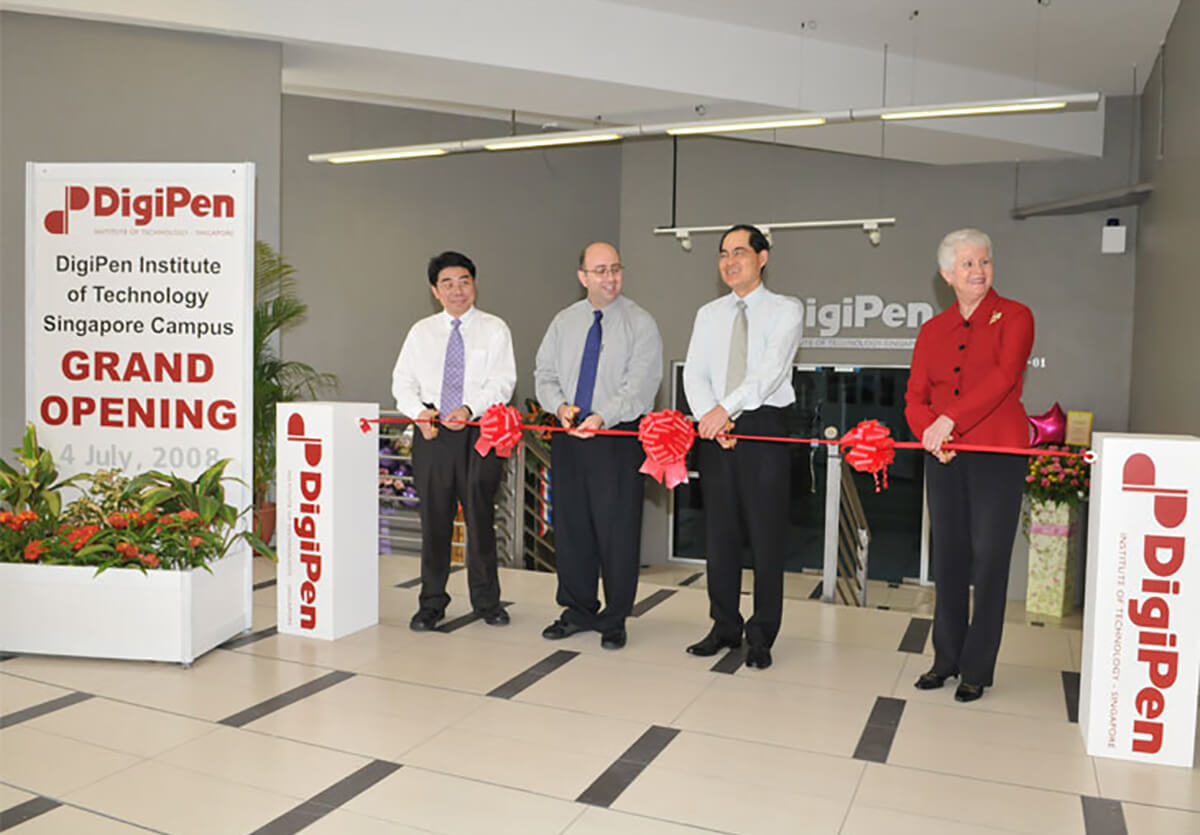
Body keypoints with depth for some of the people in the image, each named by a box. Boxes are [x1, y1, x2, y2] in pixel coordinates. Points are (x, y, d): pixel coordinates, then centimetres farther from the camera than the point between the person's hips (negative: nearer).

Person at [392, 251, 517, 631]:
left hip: (479, 431, -2)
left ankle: (487, 600, 19)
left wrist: (470, 409, -21)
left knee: (480, 517, 4)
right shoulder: (421, 332, 13)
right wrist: (420, 411, -10)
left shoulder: (494, 329, 5)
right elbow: (403, 381, 9)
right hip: (431, 432, 2)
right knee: (434, 518, 5)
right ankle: (432, 602, 17)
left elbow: (502, 382, -5)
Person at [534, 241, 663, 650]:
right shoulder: (563, 322, 11)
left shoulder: (640, 323, -4)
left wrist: (601, 417, -27)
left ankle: (615, 620, 15)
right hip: (569, 434, 4)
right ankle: (577, 611, 25)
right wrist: (560, 406, -10)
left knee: (617, 530, -1)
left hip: (619, 436, -4)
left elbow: (640, 383, -14)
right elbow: (545, 374, 10)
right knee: (570, 525, 10)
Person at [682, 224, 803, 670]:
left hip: (764, 426, -4)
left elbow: (771, 369, -14)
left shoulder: (785, 310, 1)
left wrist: (726, 407, -24)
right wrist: (710, 416, -14)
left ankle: (762, 635, 13)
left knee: (766, 533, 0)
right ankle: (724, 626, 22)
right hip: (715, 430, 4)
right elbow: (694, 373, 3)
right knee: (720, 531, 9)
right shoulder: (708, 314, 14)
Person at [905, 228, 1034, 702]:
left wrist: (950, 418, -25)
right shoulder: (932, 330, 12)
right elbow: (915, 396, 8)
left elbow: (1003, 377, -16)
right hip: (944, 456, 4)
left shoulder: (1014, 317, 0)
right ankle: (946, 660, 21)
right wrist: (929, 431, -13)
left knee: (989, 560, 0)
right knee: (947, 557, 9)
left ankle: (977, 670, 11)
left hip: (997, 454, -4)